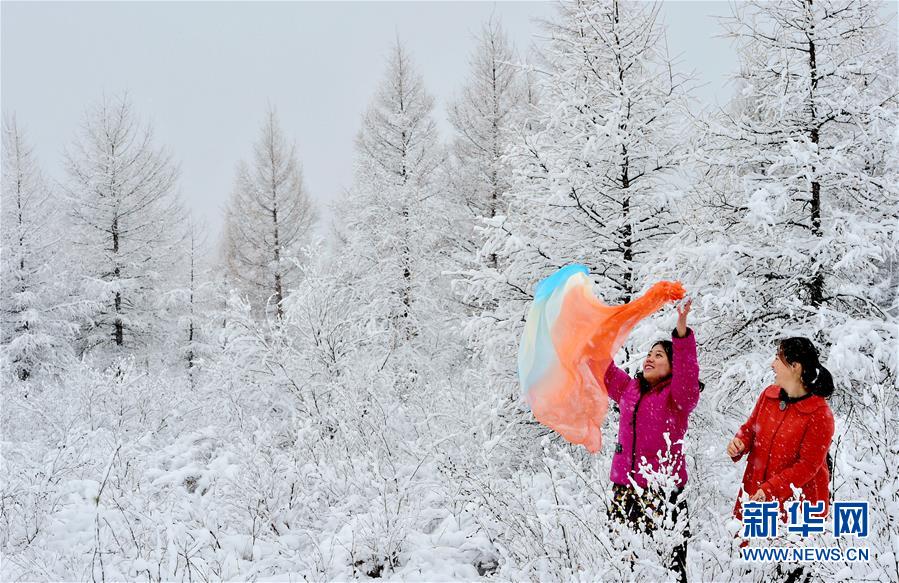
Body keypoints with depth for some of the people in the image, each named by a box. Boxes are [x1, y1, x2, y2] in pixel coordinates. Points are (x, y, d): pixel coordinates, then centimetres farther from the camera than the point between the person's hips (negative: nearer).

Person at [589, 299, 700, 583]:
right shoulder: (628, 389, 15)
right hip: (624, 488, 5)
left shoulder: (678, 397, -3)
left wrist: (682, 331, -34)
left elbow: (687, 373, -21)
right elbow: (604, 368, 21)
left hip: (663, 490, -5)